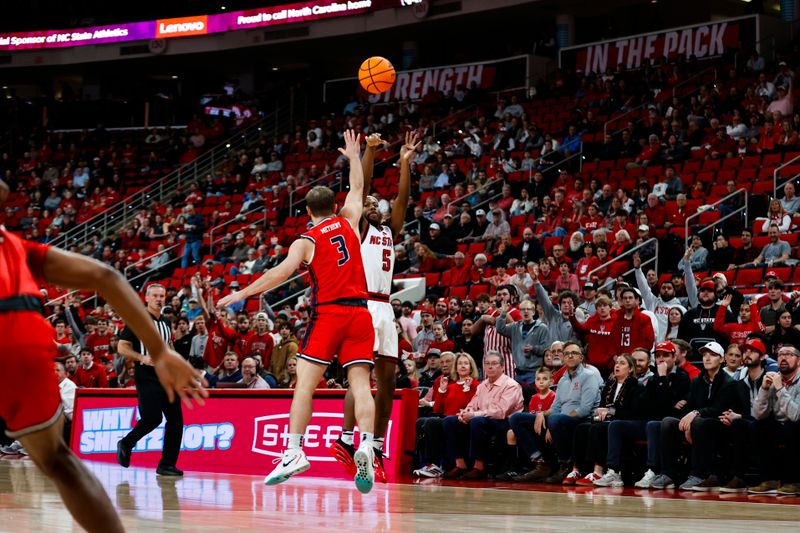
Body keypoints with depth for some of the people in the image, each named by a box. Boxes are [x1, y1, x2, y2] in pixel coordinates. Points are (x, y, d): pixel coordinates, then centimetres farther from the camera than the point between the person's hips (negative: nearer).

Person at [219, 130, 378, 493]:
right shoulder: (348, 222, 13)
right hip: (359, 313, 3)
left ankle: (294, 452, -10)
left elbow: (282, 272, -11)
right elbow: (357, 188, 30)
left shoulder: (306, 242, 2)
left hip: (328, 313, -3)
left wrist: (242, 293, -9)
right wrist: (354, 156, 44)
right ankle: (366, 446, -20)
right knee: (360, 384, -1)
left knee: (305, 382, -2)